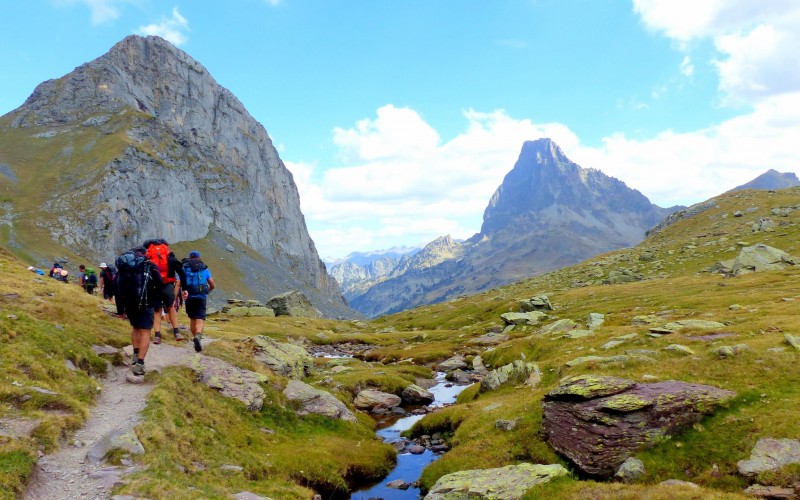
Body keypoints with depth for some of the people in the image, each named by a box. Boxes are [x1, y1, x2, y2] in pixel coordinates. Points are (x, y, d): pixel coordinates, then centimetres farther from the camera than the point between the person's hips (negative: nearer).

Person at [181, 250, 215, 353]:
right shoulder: (204, 268, 10)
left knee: (192, 318, 20)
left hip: (188, 297, 2)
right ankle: (198, 336, -34)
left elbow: (178, 284, -2)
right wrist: (207, 290, 29)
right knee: (200, 319, -8)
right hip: (201, 297, -2)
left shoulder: (184, 268, 10)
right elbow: (213, 286, 10)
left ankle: (195, 337, 26)